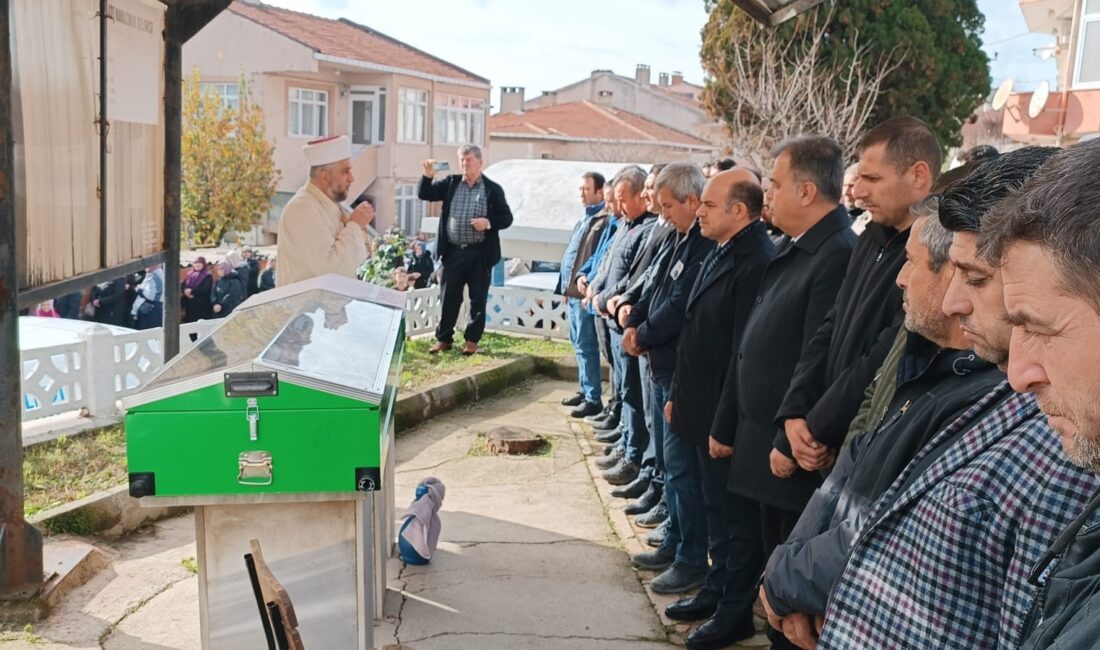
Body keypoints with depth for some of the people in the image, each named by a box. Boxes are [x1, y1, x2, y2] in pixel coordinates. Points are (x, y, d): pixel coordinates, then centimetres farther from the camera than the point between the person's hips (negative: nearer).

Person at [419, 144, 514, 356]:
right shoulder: (450, 183, 8)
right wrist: (428, 176, -12)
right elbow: (424, 194, 5)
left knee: (478, 298, 4)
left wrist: (488, 222, -16)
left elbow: (507, 218, 1)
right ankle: (443, 338, 16)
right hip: (453, 252, 2)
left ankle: (472, 340, 14)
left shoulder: (493, 189, 1)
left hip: (480, 253, -2)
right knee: (449, 297, 6)